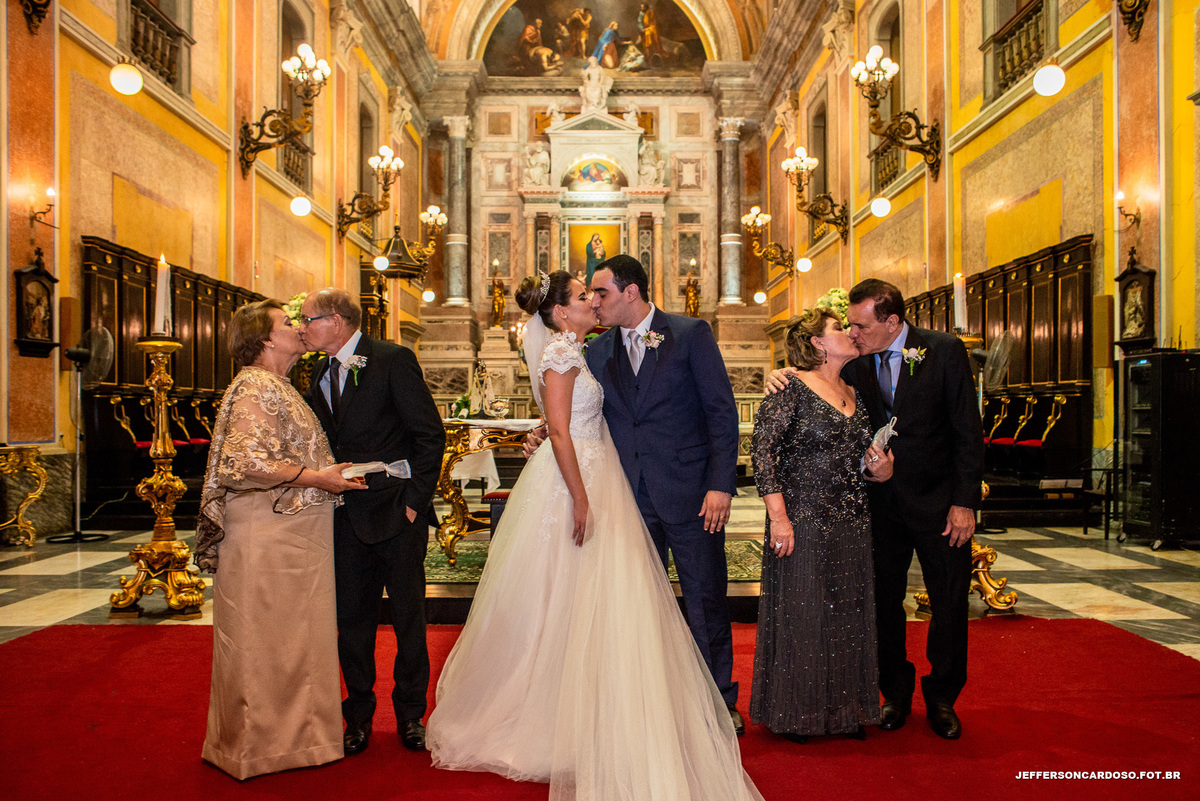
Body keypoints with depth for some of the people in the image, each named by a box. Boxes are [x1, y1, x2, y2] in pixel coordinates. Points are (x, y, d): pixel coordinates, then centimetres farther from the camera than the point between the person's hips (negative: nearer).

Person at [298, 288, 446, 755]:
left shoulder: (393, 360, -10)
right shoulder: (320, 373, 11)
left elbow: (431, 434, -12)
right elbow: (323, 440, 16)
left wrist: (415, 500, -14)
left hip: (396, 511, -5)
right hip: (344, 515, 6)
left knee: (409, 616, 7)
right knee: (352, 617, 11)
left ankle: (410, 714, 23)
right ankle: (359, 716, 27)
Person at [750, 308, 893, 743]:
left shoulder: (853, 396, 13)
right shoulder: (792, 388, -8)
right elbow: (762, 452, -14)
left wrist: (881, 471, 1)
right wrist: (778, 517, -19)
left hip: (852, 526, 7)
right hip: (803, 523, -7)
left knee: (848, 615, 12)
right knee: (798, 613, 3)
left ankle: (844, 710, 27)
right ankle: (794, 711, 19)